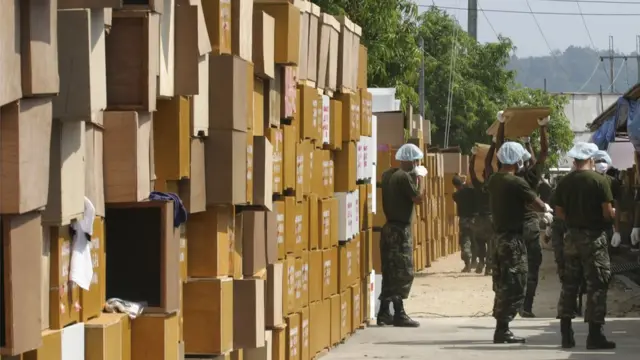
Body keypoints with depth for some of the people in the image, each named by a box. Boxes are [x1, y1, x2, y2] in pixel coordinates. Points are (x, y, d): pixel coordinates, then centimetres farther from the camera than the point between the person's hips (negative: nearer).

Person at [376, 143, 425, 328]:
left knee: (390, 271, 11)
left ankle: (384, 312, 13)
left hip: (389, 226, 9)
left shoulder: (388, 174, 12)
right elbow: (418, 198, -15)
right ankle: (399, 314, -6)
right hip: (401, 229, -9)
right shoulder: (404, 177, -15)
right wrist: (420, 177, -4)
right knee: (403, 272, -5)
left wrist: (415, 177, 17)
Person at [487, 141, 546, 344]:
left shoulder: (494, 181, 8)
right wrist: (528, 202, 5)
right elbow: (540, 206, -13)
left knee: (503, 284, 13)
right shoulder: (516, 183, -16)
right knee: (515, 286, -4)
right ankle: (502, 329, -6)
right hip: (513, 238, -8)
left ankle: (501, 328, 15)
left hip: (499, 234, 8)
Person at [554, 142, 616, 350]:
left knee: (569, 284, 11)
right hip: (594, 237, -5)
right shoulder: (599, 180, -12)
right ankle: (594, 335, -3)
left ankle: (566, 334, 13)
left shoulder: (564, 182, 2)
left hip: (572, 236, 5)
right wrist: (613, 215, 7)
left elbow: (559, 213, 4)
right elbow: (608, 213, -15)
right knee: (597, 285, 0)